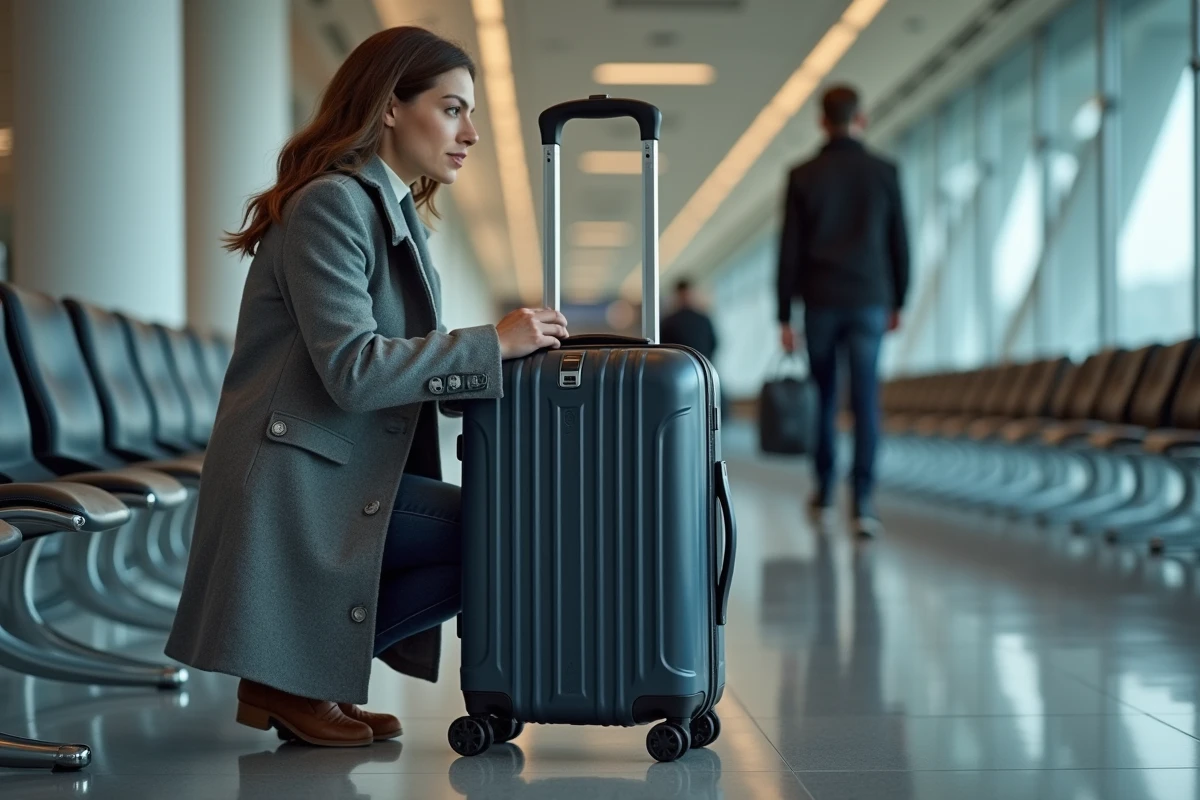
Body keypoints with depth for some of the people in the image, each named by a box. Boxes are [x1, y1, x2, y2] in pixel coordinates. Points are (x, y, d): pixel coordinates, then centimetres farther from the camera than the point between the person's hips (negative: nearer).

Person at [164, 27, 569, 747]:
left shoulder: (396, 212, 18)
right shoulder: (330, 203, -13)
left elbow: (405, 364, 17)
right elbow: (350, 369, -23)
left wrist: (507, 350, 3)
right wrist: (493, 344, -18)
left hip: (349, 478, 10)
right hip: (299, 486, -10)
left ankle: (303, 674, 8)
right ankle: (286, 680, -4)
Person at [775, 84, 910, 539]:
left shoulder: (802, 176, -1)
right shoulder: (884, 172, 1)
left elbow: (789, 251, -3)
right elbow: (899, 243, 3)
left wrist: (784, 317, 1)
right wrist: (897, 303, 15)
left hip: (820, 301, 1)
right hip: (868, 303, 0)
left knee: (823, 396, 16)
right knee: (865, 401, -4)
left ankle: (824, 492, 25)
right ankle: (862, 501, -15)